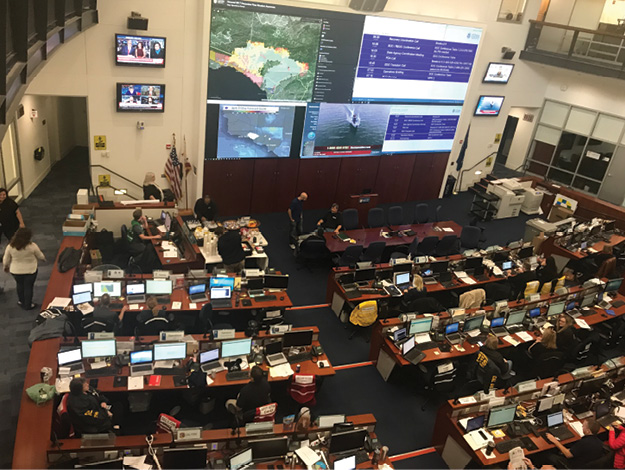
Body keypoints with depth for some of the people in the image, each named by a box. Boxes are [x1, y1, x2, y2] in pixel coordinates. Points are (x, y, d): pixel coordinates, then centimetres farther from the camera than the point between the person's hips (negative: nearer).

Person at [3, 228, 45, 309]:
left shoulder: (10, 247, -15)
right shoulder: (32, 246, -23)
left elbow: (6, 260, -2)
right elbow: (41, 257, -8)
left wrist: (6, 266, 19)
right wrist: (43, 259, 16)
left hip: (16, 271, 3)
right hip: (30, 271, -3)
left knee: (20, 285, 25)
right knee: (28, 287, 12)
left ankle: (21, 302, 42)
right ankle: (28, 305, 24)